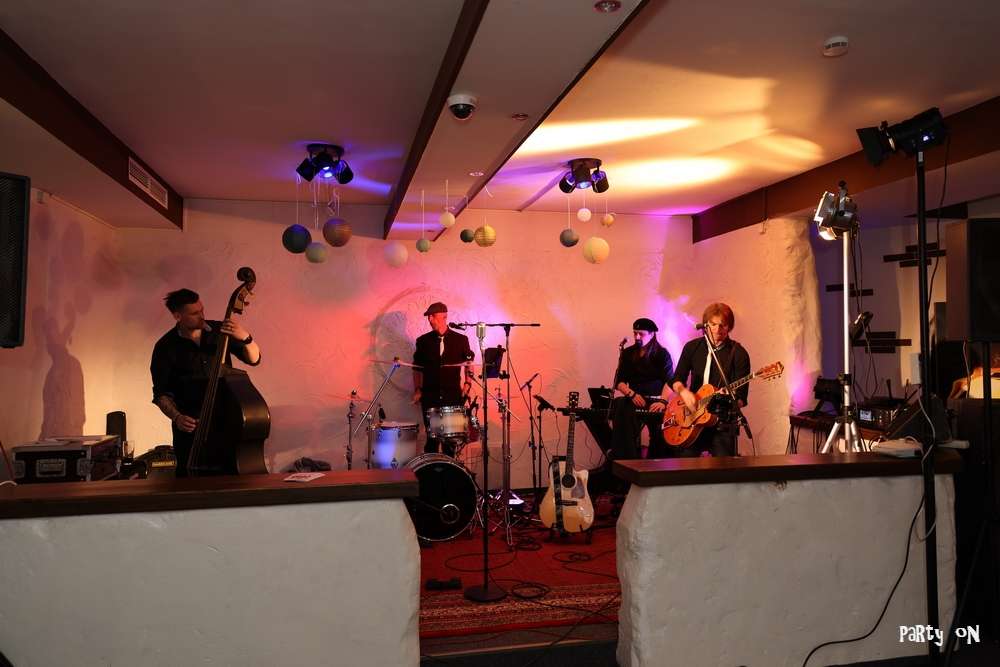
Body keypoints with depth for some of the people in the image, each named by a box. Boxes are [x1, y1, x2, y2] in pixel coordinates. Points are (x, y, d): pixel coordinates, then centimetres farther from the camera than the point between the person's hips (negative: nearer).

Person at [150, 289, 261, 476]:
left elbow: (253, 359, 2)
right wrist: (176, 417, -15)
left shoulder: (219, 331, 2)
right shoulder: (166, 347, -3)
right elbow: (161, 393, 2)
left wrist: (246, 338, -16)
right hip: (190, 425, -1)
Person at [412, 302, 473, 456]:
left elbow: (468, 364, 10)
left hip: (453, 395, 0)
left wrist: (467, 383, -2)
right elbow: (417, 368, 12)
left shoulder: (460, 339, 4)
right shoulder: (423, 341, 7)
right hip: (430, 396, 0)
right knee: (432, 436, -1)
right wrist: (417, 390, 5)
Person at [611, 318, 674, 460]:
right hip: (634, 400, 2)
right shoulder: (628, 354, 14)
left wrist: (663, 402, -25)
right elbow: (619, 382, 9)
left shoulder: (662, 354, 4)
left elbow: (669, 382, -7)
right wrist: (632, 394, -11)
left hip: (656, 400, -2)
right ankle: (628, 463, -25)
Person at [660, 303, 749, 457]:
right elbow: (676, 379, 9)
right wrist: (683, 391, -12)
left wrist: (732, 397, -30)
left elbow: (741, 398, -9)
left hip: (723, 423, -3)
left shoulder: (738, 354, -5)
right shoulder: (692, 347, 6)